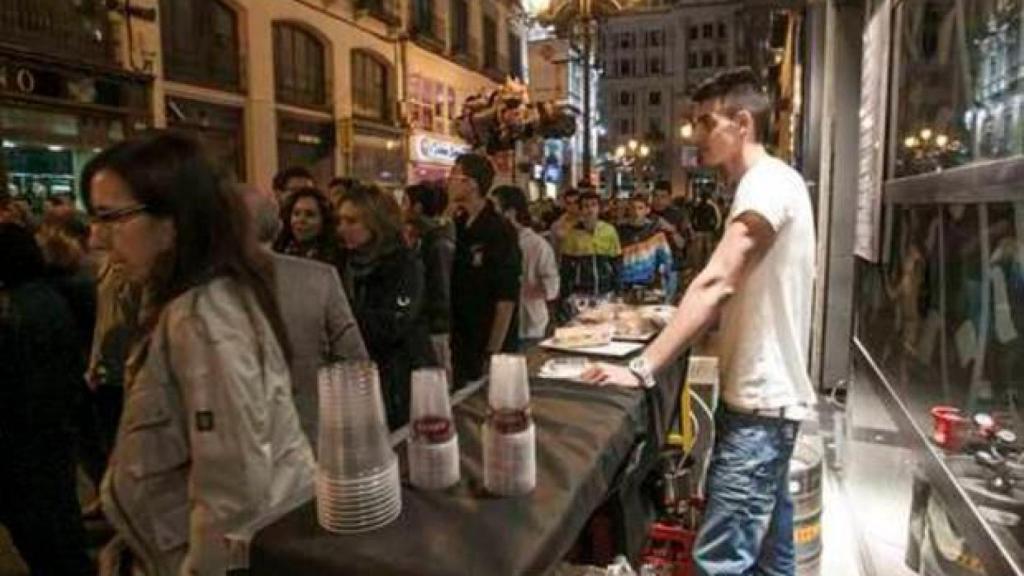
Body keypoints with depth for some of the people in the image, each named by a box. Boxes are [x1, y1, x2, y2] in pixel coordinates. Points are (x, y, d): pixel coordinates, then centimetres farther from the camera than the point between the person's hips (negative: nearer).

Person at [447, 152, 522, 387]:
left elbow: (507, 299, -17)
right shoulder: (457, 227, 5)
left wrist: (493, 353, -19)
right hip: (460, 345, 6)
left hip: (488, 348, -6)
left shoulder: (500, 231, -14)